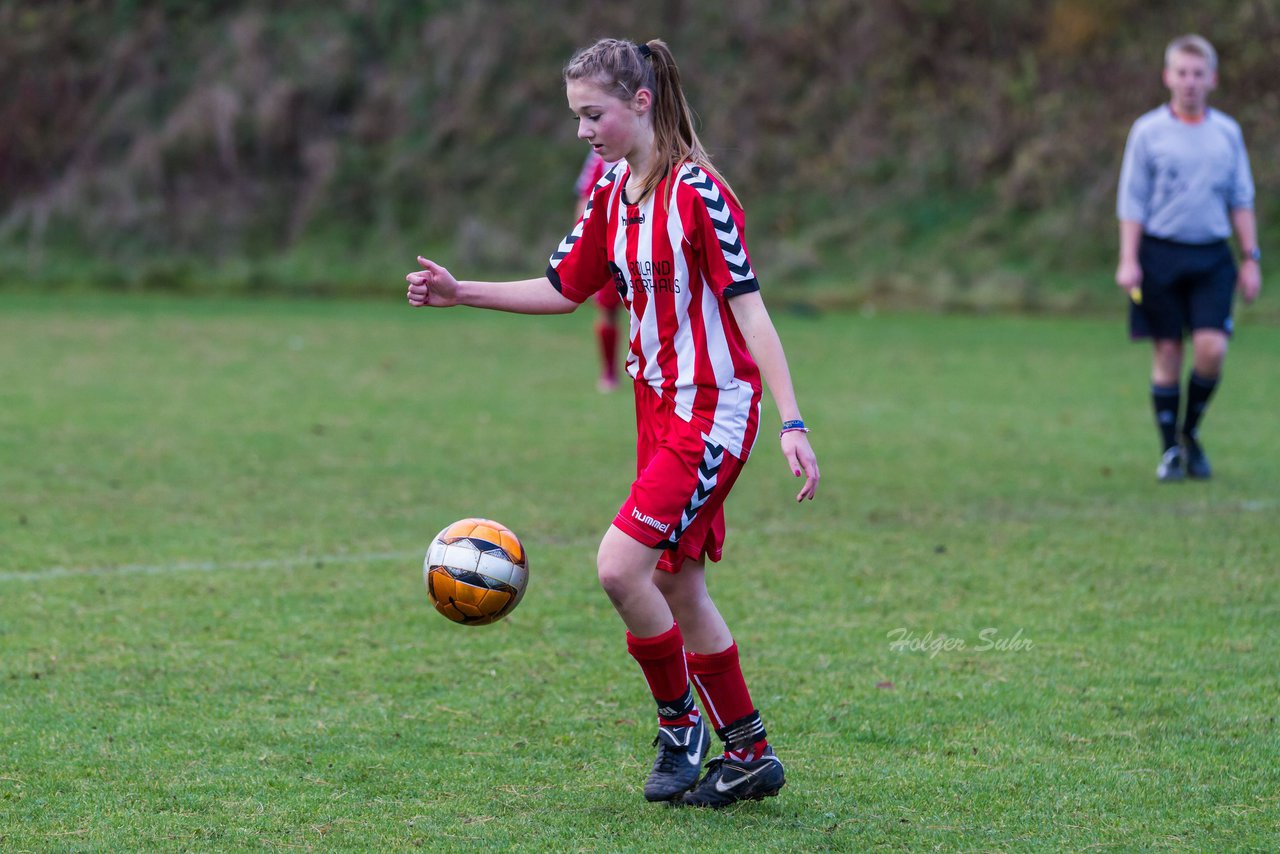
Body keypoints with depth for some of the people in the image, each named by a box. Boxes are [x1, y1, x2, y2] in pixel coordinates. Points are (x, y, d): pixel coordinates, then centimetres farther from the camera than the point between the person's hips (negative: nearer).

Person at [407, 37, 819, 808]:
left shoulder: (698, 194, -17)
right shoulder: (612, 195, 7)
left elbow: (749, 308, -19)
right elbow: (564, 290, 18)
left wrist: (791, 422, -23)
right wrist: (463, 294, 10)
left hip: (715, 410, -9)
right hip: (659, 404, 9)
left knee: (621, 566, -17)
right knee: (676, 586, 11)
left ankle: (680, 724, 2)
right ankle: (750, 755, 21)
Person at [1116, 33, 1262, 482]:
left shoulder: (1227, 133, 9)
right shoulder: (1148, 132, 2)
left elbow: (1241, 200, 14)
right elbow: (1132, 200, 2)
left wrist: (1251, 258, 8)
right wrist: (1128, 260, -6)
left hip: (1211, 257, 2)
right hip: (1161, 254, -2)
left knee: (1212, 348, -11)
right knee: (1167, 352, 0)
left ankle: (1190, 432, 12)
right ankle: (1170, 450, 10)